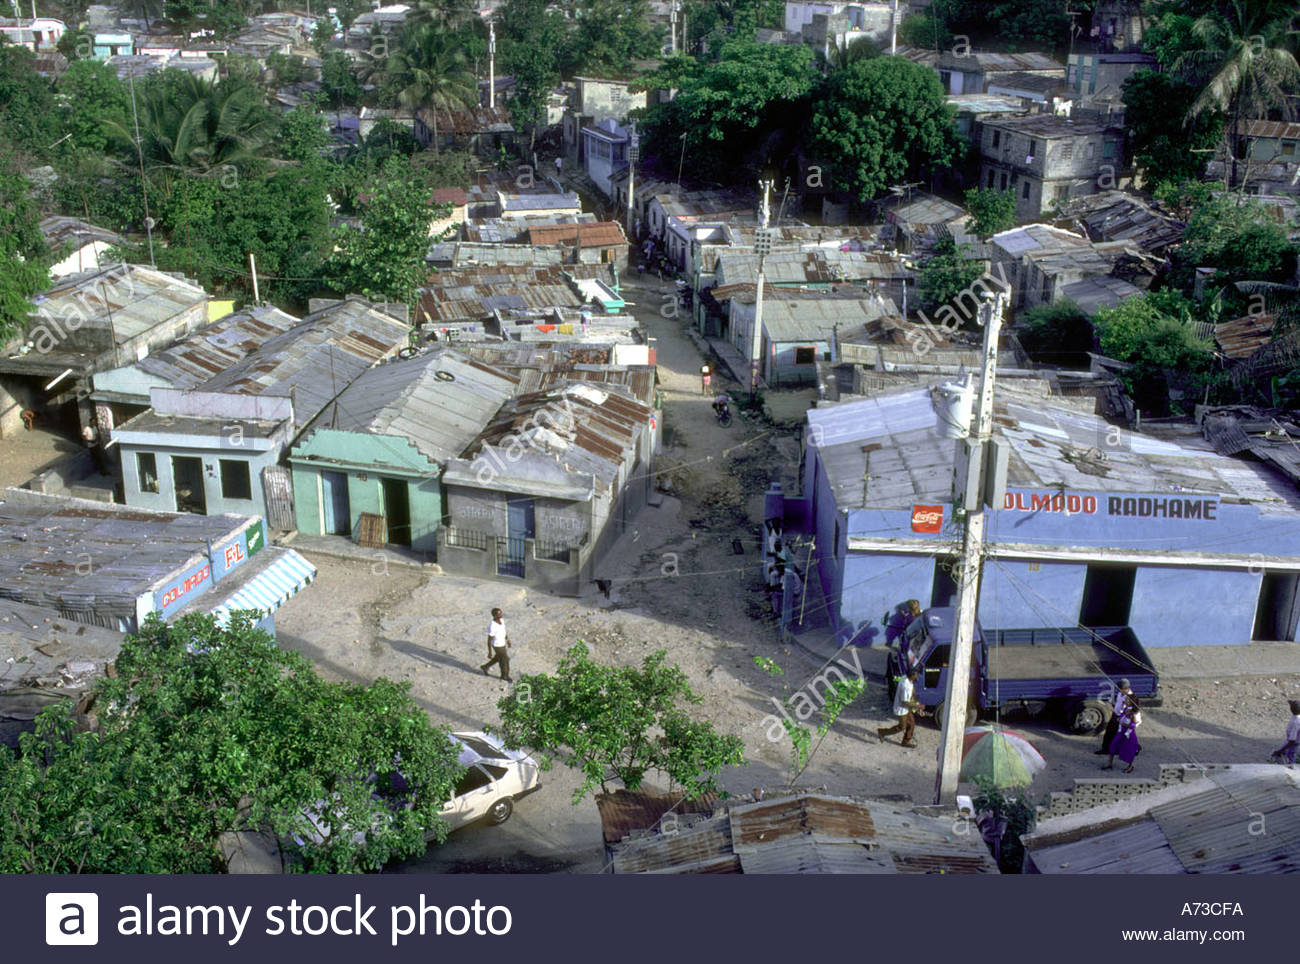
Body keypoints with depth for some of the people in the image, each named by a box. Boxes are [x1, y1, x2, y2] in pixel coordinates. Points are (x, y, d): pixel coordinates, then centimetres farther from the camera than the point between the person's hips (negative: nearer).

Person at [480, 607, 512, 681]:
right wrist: (490, 652, -13)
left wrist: (508, 639, 16)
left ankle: (485, 667, 50)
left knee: (498, 658, 29)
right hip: (498, 646, -8)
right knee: (505, 660, 14)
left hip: (502, 643, 8)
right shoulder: (492, 627, -36)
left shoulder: (501, 619, -13)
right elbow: (489, 640, -24)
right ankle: (505, 675, 41)